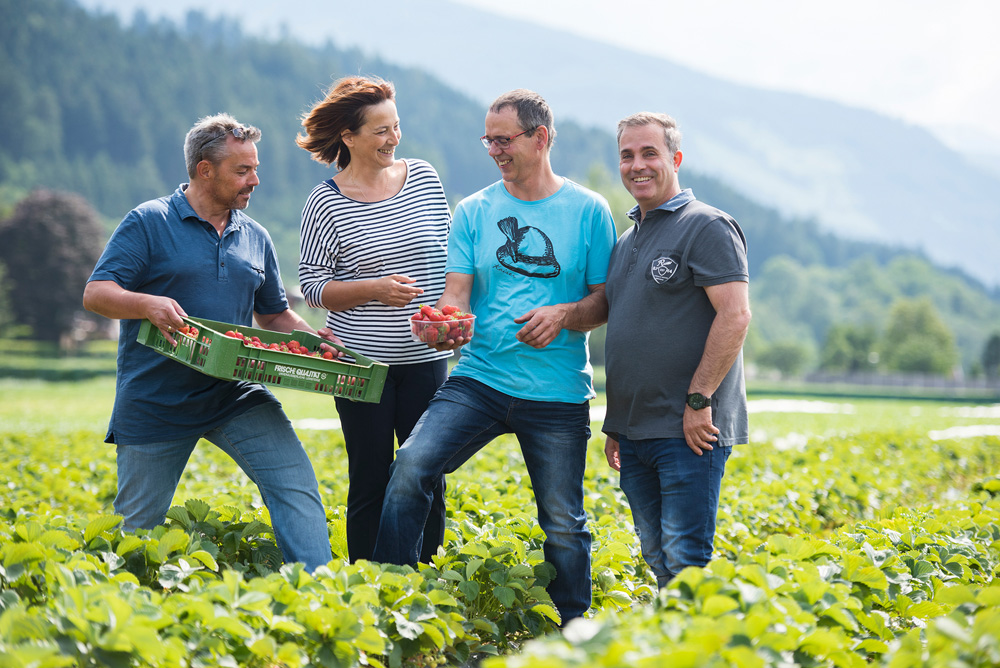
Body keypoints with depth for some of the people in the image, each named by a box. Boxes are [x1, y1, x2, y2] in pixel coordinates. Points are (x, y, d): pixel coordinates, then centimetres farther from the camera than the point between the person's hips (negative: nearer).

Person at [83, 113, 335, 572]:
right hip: (155, 403, -3)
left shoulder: (255, 237, 12)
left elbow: (274, 315, 21)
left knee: (295, 482, -15)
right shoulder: (149, 223, -3)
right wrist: (147, 303, -29)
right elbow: (95, 293, -8)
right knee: (137, 524, 5)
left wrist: (311, 337, 0)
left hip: (236, 396, 4)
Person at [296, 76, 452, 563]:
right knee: (370, 481, 3)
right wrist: (375, 289, -18)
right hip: (362, 362, -3)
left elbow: (450, 250, 15)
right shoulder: (326, 202, -6)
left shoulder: (424, 177, 5)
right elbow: (312, 285, -4)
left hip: (426, 357, 3)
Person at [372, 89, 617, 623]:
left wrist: (566, 315, -15)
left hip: (557, 396, -1)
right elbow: (456, 292, 2)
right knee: (410, 466, -20)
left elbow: (606, 299, 5)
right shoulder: (473, 212, 8)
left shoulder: (588, 211, 3)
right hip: (479, 379, 2)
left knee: (563, 524, 4)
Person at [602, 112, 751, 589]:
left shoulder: (706, 227, -6)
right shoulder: (627, 240, 19)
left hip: (689, 430, -8)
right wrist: (615, 424, 20)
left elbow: (734, 316, -16)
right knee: (656, 560, 11)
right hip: (634, 434, 8)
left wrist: (698, 401, -19)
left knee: (685, 562, -9)